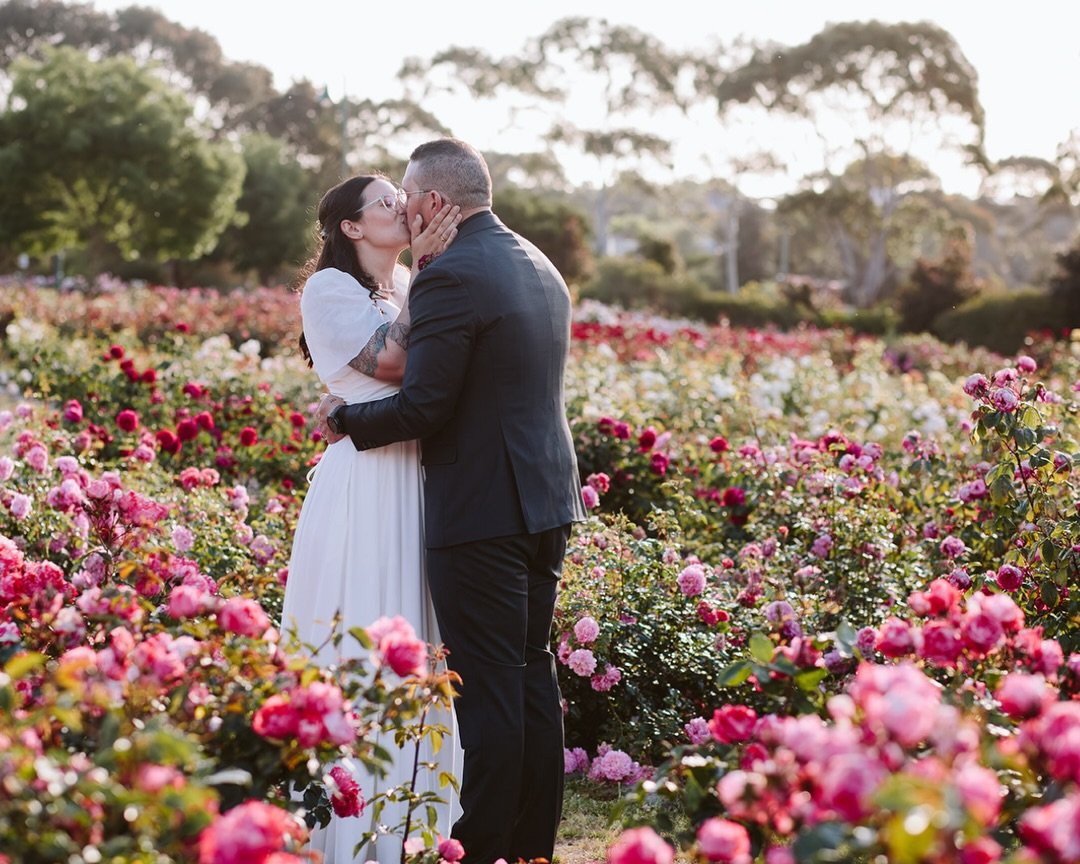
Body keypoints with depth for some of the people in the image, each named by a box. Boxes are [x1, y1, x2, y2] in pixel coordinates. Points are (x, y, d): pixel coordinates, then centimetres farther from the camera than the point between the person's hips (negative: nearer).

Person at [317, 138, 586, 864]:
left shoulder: (450, 278, -15)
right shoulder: (541, 268, 13)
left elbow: (421, 407, -18)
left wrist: (344, 419, -1)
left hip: (481, 508, -9)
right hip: (547, 501, 9)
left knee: (488, 688, -3)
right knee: (534, 676, 15)